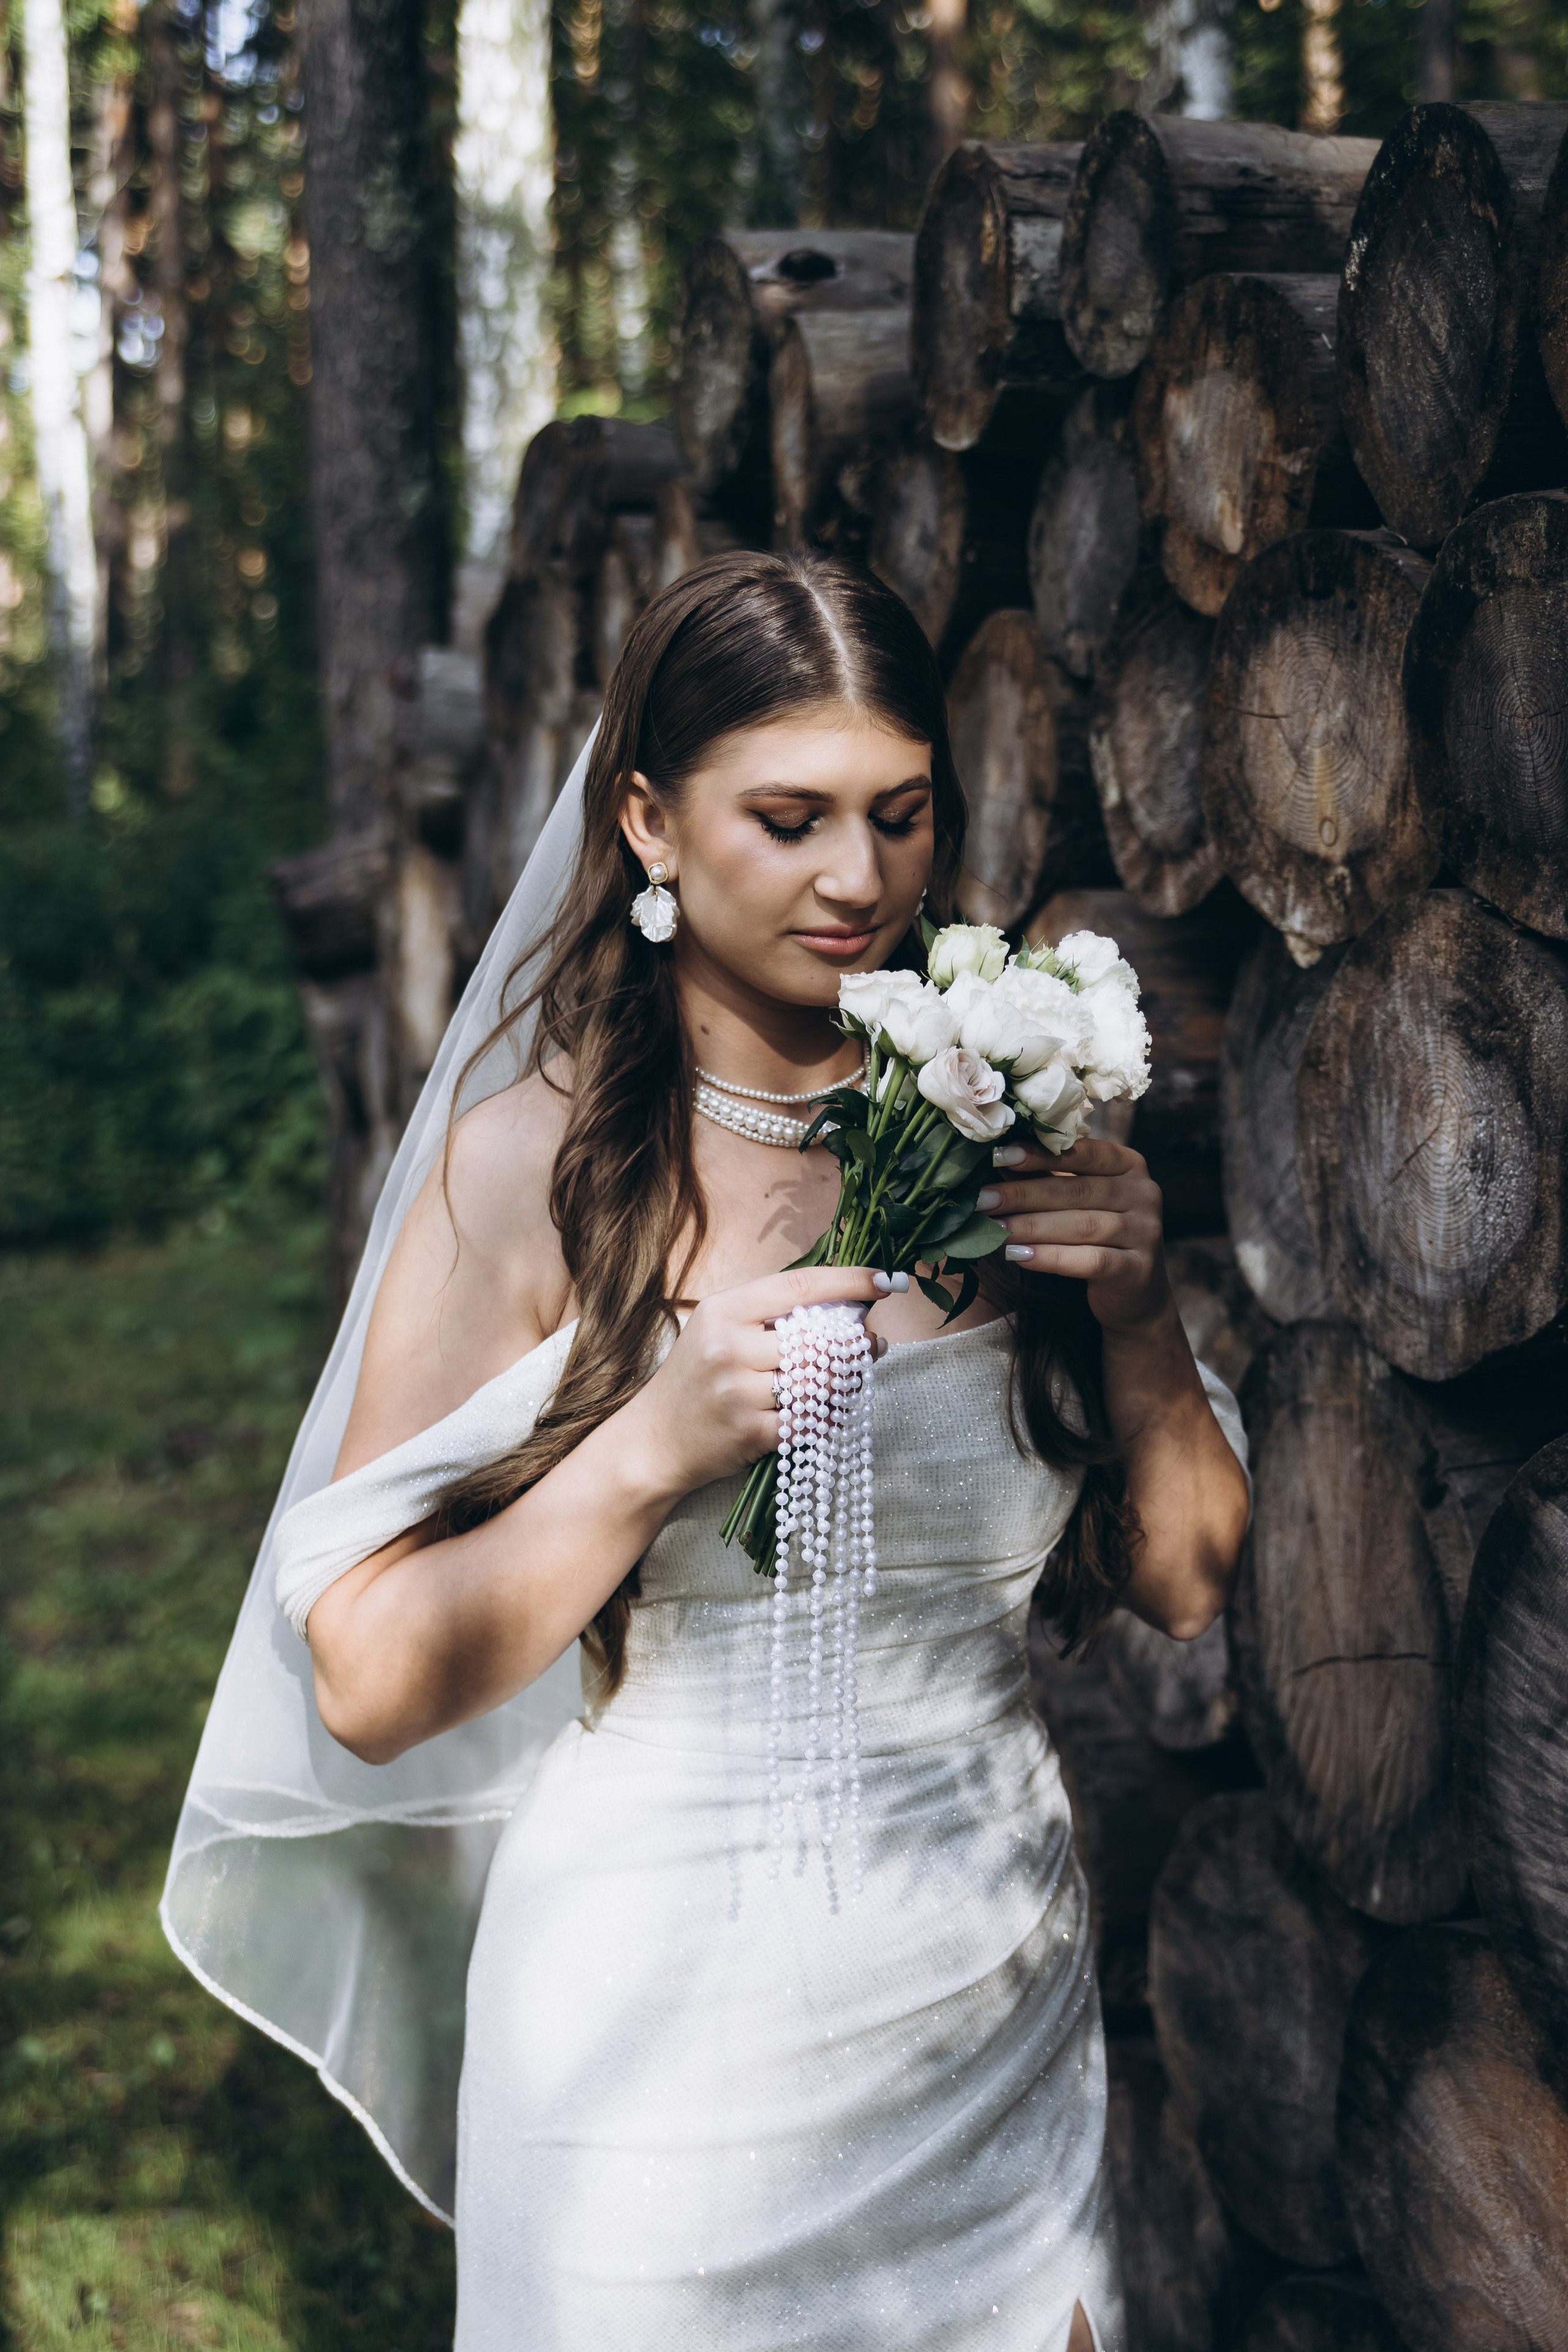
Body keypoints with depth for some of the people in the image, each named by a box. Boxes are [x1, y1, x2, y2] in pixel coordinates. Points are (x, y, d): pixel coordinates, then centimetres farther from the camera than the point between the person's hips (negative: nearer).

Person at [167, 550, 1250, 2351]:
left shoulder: (1006, 1138, 1)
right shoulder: (533, 1166, -10)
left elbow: (1191, 1581, 6)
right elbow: (368, 1684, -13)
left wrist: (1136, 1312, -11)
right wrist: (661, 1448, -25)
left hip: (1000, 2014, 4)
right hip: (672, 2046, -3)